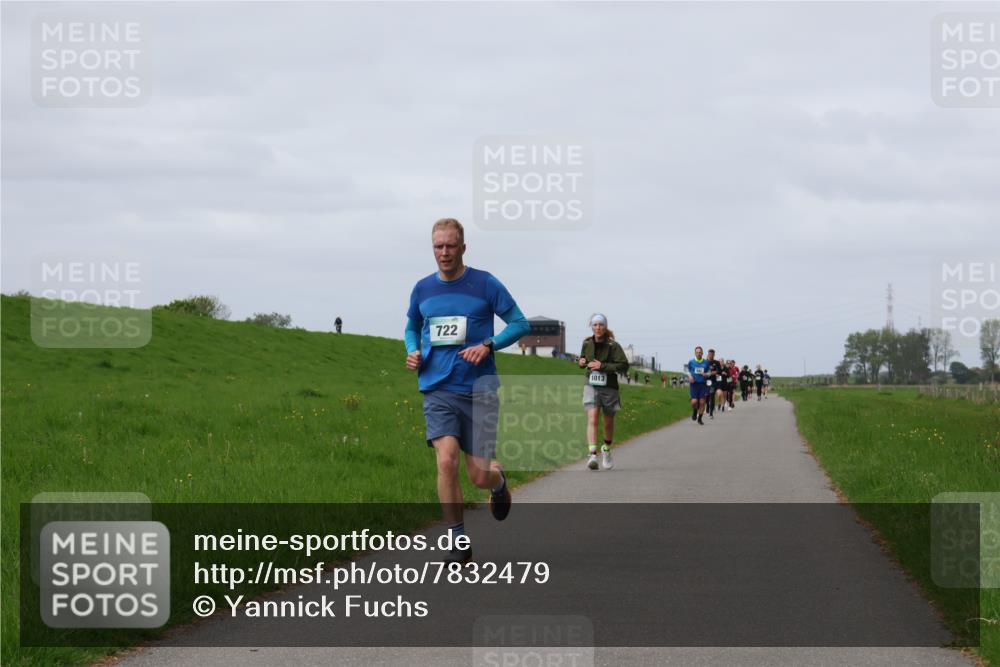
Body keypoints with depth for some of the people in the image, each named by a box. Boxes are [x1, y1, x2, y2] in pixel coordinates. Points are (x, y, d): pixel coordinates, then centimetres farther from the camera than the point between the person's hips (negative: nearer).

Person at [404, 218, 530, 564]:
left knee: (479, 476, -1)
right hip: (438, 390, 2)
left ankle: (498, 480, 39)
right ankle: (458, 541, -6)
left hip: (479, 391, -2)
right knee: (446, 461, -19)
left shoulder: (485, 285, -3)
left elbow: (520, 324, 0)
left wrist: (488, 345, -15)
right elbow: (412, 327, 25)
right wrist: (412, 351, 4)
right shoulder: (422, 289, 8)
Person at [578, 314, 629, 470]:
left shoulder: (613, 346, -9)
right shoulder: (587, 344, 4)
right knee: (592, 419, -18)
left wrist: (602, 366, -21)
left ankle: (606, 449, 41)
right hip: (591, 386, 1)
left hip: (609, 387, -1)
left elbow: (624, 365, -15)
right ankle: (592, 454, -30)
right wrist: (582, 362, -1)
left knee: (608, 422, 14)